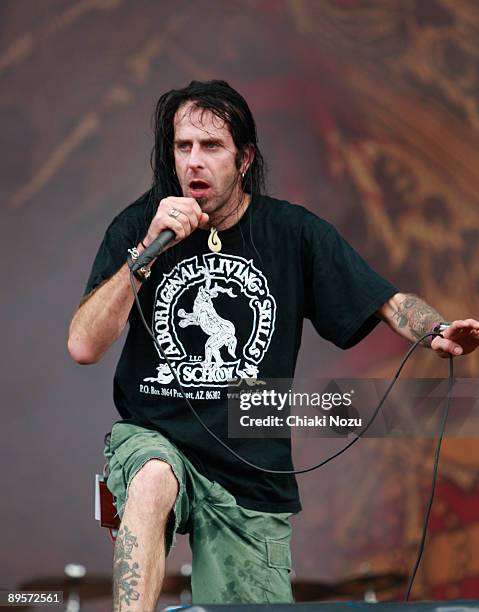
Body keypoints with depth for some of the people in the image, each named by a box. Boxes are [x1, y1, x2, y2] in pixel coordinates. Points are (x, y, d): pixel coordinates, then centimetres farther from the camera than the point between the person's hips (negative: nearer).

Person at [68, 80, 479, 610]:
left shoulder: (293, 233, 1)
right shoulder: (138, 225, -2)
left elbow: (390, 303, 1)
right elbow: (84, 346, -11)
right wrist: (149, 249, -20)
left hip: (253, 478, 2)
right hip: (152, 439, -2)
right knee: (155, 478, -37)